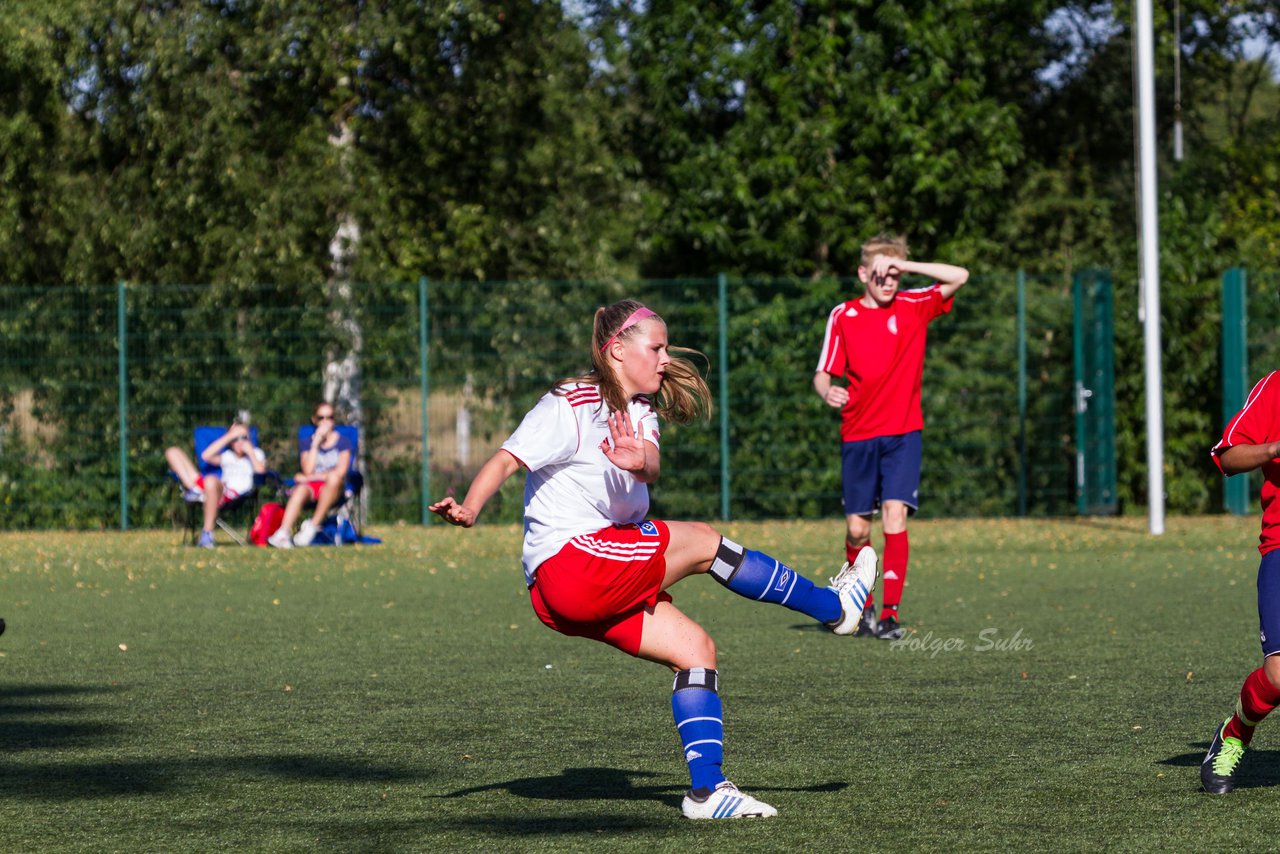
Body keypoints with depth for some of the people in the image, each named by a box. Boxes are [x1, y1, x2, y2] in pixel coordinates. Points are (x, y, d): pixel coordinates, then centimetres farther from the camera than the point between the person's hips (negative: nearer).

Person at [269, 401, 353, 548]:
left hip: (332, 489, -1)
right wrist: (316, 442, -3)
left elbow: (340, 472, -5)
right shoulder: (307, 444, 15)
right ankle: (283, 533, -56)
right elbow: (308, 470, -2)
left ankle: (313, 525, -35)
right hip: (311, 487, 1)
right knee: (300, 489, -36)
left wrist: (311, 477, -8)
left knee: (334, 479, -38)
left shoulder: (343, 442, 10)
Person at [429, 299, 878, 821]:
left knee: (693, 647, 0)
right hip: (568, 566, -9)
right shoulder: (571, 407, -11)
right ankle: (833, 607, 6)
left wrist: (640, 460, -35)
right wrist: (467, 511, -40)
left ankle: (707, 789, -1)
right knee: (703, 542, -8)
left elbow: (654, 466, -9)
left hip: (605, 582, 9)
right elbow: (508, 460, -21)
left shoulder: (638, 411, 12)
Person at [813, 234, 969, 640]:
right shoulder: (843, 316, 1)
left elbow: (959, 276, -7)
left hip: (903, 433, -1)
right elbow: (823, 373, 0)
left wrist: (906, 265, -16)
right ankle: (864, 604, 24)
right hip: (857, 435, 1)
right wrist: (827, 391, -24)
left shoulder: (913, 308, 3)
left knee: (895, 515, -14)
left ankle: (890, 612, -14)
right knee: (857, 528, 2)